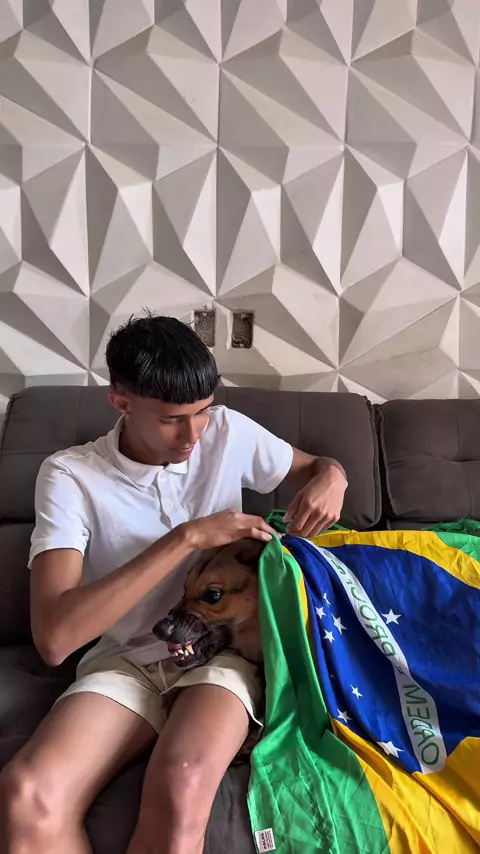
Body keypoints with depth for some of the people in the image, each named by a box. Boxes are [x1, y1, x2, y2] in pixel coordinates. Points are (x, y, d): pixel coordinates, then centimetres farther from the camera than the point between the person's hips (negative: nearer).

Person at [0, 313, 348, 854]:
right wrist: (187, 537, -26)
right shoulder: (70, 476, -10)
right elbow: (54, 636, -22)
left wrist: (331, 477, -12)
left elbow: (317, 466, 15)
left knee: (180, 789, -31)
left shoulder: (229, 433, -3)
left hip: (224, 647, 1)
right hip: (125, 660, 0)